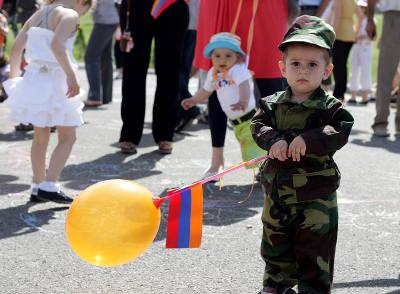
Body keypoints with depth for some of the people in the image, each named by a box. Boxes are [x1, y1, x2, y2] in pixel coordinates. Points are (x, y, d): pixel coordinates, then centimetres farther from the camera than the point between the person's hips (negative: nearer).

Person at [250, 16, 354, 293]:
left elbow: (341, 131, -21)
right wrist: (273, 140, -25)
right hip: (277, 190, 4)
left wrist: (309, 140, -33)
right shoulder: (273, 103, 2)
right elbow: (258, 125, -5)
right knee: (275, 243, 19)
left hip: (316, 196, -4)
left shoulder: (330, 107, -10)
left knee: (314, 248, 2)